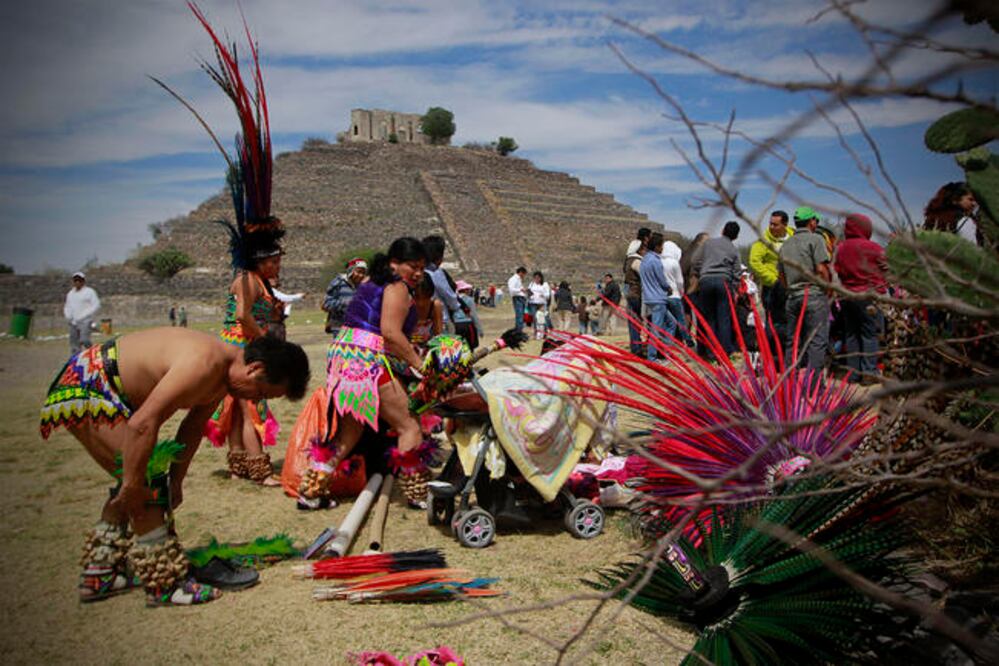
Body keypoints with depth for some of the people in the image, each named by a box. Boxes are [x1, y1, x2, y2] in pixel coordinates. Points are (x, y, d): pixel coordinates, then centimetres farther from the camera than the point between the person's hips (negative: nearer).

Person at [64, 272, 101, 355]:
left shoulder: (90, 292, 0)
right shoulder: (70, 293, 19)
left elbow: (96, 306, -8)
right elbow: (67, 307, 28)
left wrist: (83, 316, -14)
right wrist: (67, 315, 6)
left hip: (85, 321, -6)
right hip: (73, 323, 6)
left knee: (84, 341, -25)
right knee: (74, 345, 4)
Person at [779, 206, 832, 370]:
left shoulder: (785, 244, 16)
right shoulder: (815, 239, -4)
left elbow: (782, 276, 16)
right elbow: (821, 269, -13)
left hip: (792, 297, 7)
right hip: (814, 295, -6)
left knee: (793, 340, 10)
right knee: (817, 340, -5)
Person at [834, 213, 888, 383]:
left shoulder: (840, 249, 4)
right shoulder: (874, 248, -7)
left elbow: (836, 272, 7)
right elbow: (885, 272, -1)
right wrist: (882, 289, 12)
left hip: (846, 297, 5)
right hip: (868, 295, -4)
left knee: (851, 335, 10)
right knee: (869, 335, 0)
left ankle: (853, 373, 13)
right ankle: (869, 372, -2)